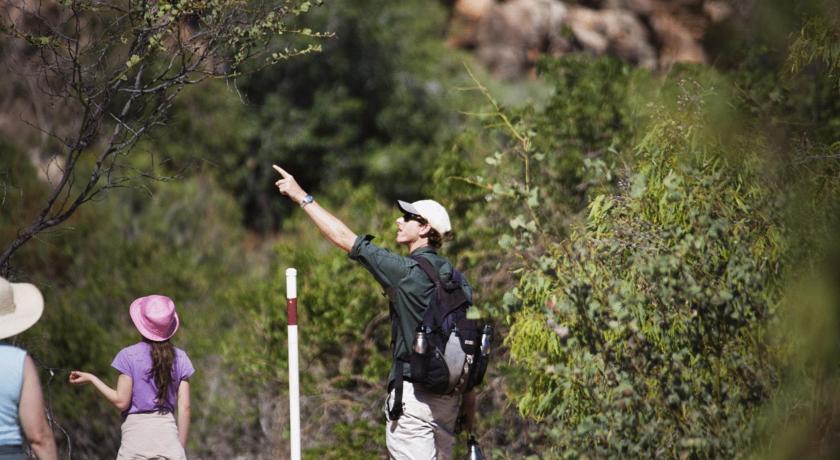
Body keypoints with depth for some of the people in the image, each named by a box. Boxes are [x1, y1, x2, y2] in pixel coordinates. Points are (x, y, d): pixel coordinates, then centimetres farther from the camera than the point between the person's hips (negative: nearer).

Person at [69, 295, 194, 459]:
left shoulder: (129, 355, -3)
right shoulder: (179, 358, 5)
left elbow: (121, 402, -5)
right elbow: (185, 407, 3)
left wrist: (91, 378, 5)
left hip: (137, 434, -2)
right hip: (168, 433, 2)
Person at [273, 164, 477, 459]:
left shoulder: (408, 272, -12)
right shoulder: (455, 279, 9)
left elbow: (345, 239, -10)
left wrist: (302, 198, -2)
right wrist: (469, 402, 18)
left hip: (414, 394, -8)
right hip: (449, 398, 8)